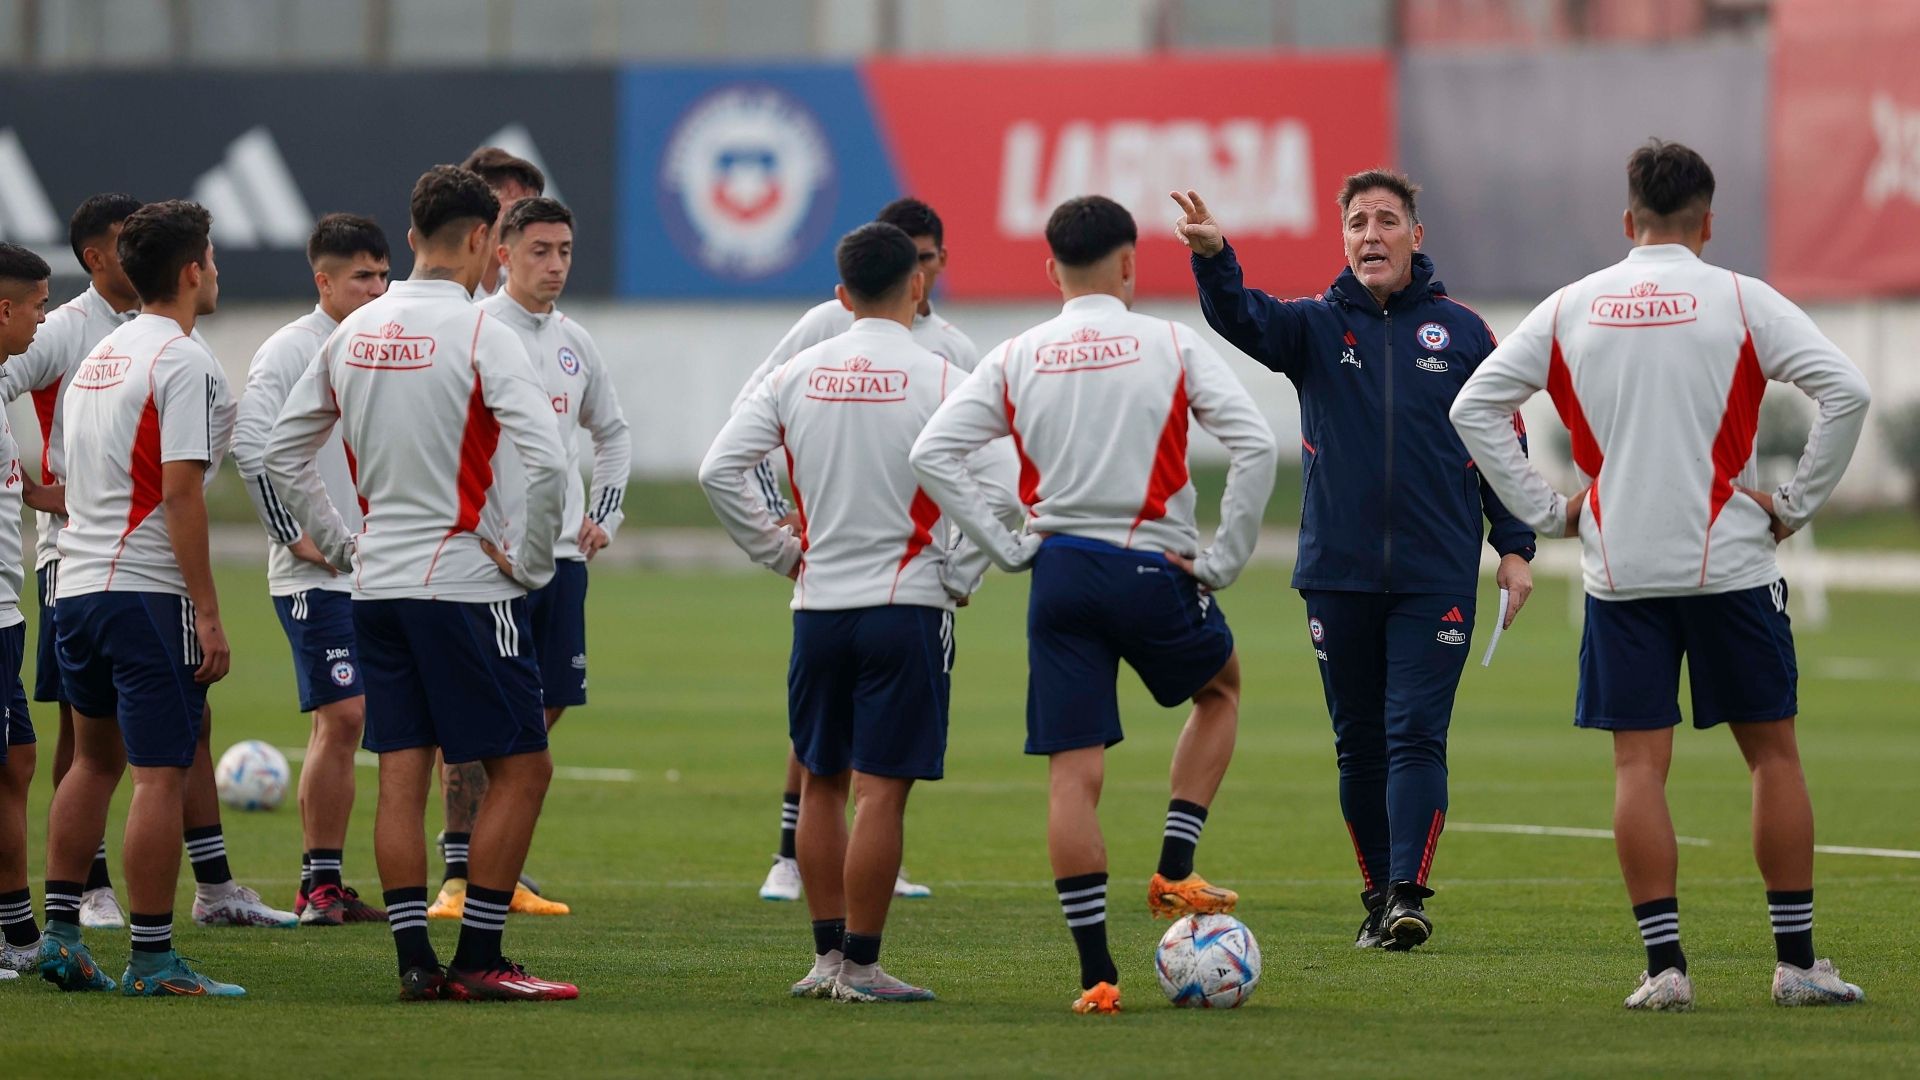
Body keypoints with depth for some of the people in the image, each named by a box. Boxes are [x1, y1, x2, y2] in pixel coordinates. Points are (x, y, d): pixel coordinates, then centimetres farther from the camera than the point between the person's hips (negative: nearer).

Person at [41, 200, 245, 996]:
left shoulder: (97, 357, 16)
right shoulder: (183, 363, -11)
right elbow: (180, 493, -18)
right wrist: (209, 614, -17)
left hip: (77, 584, 9)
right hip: (151, 593, -9)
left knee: (96, 758, 20)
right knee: (161, 774, -5)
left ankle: (60, 931, 18)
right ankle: (152, 958, -5)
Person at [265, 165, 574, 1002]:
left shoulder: (355, 332, 8)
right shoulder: (478, 335, -12)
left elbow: (281, 450, 15)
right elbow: (545, 461, -22)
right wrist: (531, 562, -9)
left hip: (377, 584, 6)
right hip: (464, 583, -6)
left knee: (401, 774, 7)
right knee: (520, 768, 2)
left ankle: (415, 962, 4)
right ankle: (478, 960, -2)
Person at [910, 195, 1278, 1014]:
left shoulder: (1018, 358, 5)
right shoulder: (1172, 347, -2)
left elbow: (931, 454, -3)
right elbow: (1254, 446, -11)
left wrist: (1006, 547, 0)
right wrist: (1224, 559, -3)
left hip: (1060, 573, 2)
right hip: (1154, 571, -2)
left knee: (1073, 772, 2)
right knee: (1220, 689, 28)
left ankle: (1096, 972, -2)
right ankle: (1174, 870, 15)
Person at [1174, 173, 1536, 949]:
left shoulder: (1460, 332, 5)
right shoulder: (1317, 325, 5)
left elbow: (1503, 443, 9)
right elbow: (1243, 319, -14)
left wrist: (1514, 544, 2)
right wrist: (1212, 259, -35)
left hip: (1437, 578, -2)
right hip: (1337, 574, 2)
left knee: (1416, 734, -10)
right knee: (1359, 745, 7)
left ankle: (1409, 893, -16)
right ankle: (1378, 898, 15)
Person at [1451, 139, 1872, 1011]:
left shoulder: (1571, 308, 6)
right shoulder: (1740, 301, -2)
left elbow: (1473, 406, 5)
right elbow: (1846, 391, -11)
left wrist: (1546, 510, 7)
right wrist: (1797, 504, -2)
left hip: (1619, 571, 2)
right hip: (1730, 564, -1)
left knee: (1639, 765, 3)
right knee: (1773, 752, 8)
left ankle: (1664, 964, -4)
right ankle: (1797, 962, 8)